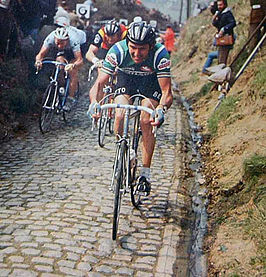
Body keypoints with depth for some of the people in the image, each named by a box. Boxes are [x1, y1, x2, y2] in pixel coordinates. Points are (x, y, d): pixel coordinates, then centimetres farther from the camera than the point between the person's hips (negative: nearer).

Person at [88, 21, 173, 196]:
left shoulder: (160, 54, -34)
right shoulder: (118, 51, -32)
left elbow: (167, 92, -35)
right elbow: (100, 83, -31)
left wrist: (161, 109, -55)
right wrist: (94, 102, -51)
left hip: (151, 84, -1)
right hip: (126, 79, 2)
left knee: (146, 122, -21)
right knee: (120, 116, -23)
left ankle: (146, 173, -9)